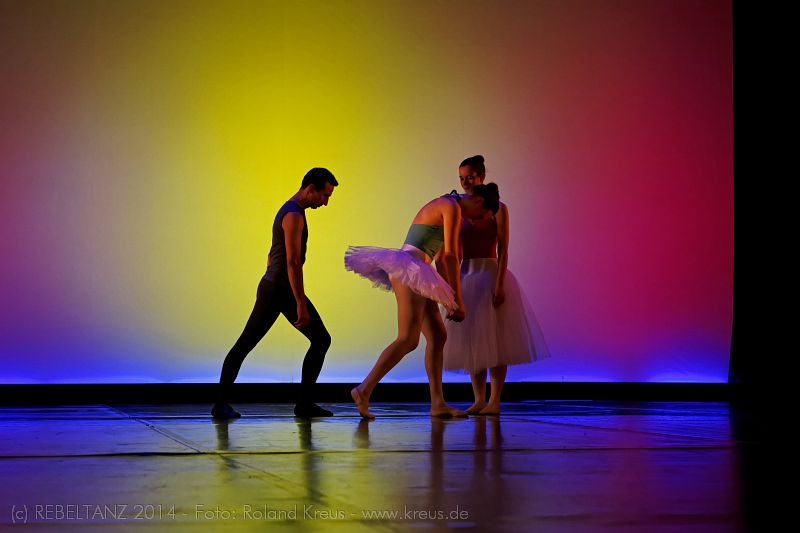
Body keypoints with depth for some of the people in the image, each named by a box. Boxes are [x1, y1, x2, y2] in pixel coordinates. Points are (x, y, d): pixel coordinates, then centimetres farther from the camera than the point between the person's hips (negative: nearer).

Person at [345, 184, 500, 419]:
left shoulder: (443, 206, 23)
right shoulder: (452, 208, -7)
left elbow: (440, 258, 26)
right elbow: (450, 256, -12)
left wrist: (449, 298, 26)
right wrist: (457, 299, -9)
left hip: (415, 275, 10)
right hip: (409, 271, -10)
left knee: (438, 336, 7)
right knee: (408, 340, -14)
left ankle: (438, 403, 7)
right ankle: (364, 390, -15)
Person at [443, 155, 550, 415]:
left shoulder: (497, 208, -4)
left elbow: (503, 250, -9)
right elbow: (456, 251, 8)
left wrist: (499, 284, -17)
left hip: (490, 274, -5)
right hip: (465, 276, 5)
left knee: (494, 339, -1)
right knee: (471, 339, 7)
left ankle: (495, 401, 3)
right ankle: (479, 400, 14)